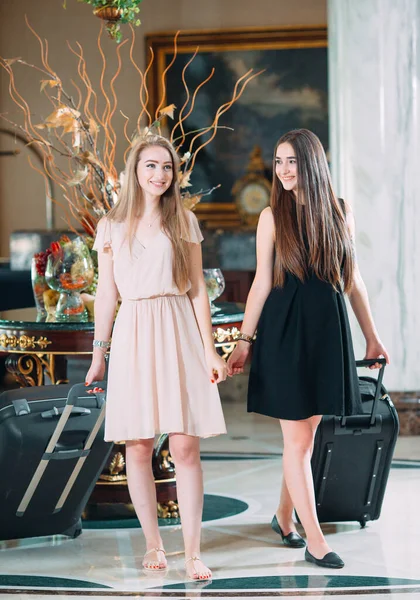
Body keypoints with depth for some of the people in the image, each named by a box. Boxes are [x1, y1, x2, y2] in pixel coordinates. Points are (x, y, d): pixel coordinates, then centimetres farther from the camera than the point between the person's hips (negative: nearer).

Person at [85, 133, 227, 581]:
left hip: (178, 334, -1)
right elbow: (106, 294, 11)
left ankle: (192, 553, -2)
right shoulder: (112, 226, 8)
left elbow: (197, 289, 7)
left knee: (186, 446, -6)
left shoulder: (184, 222, 8)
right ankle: (153, 543, 14)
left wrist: (209, 349, 1)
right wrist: (98, 354, 9)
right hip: (133, 336, 1)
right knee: (138, 446, 2)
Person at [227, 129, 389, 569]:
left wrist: (371, 336, 13)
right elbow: (262, 283, 0)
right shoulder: (273, 216, -1)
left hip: (326, 331, 3)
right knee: (297, 438, -3)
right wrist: (244, 342, -2)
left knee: (307, 432, 9)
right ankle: (314, 540, 1)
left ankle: (284, 515, 28)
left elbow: (352, 280, 11)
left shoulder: (339, 212, 5)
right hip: (285, 331, -3)